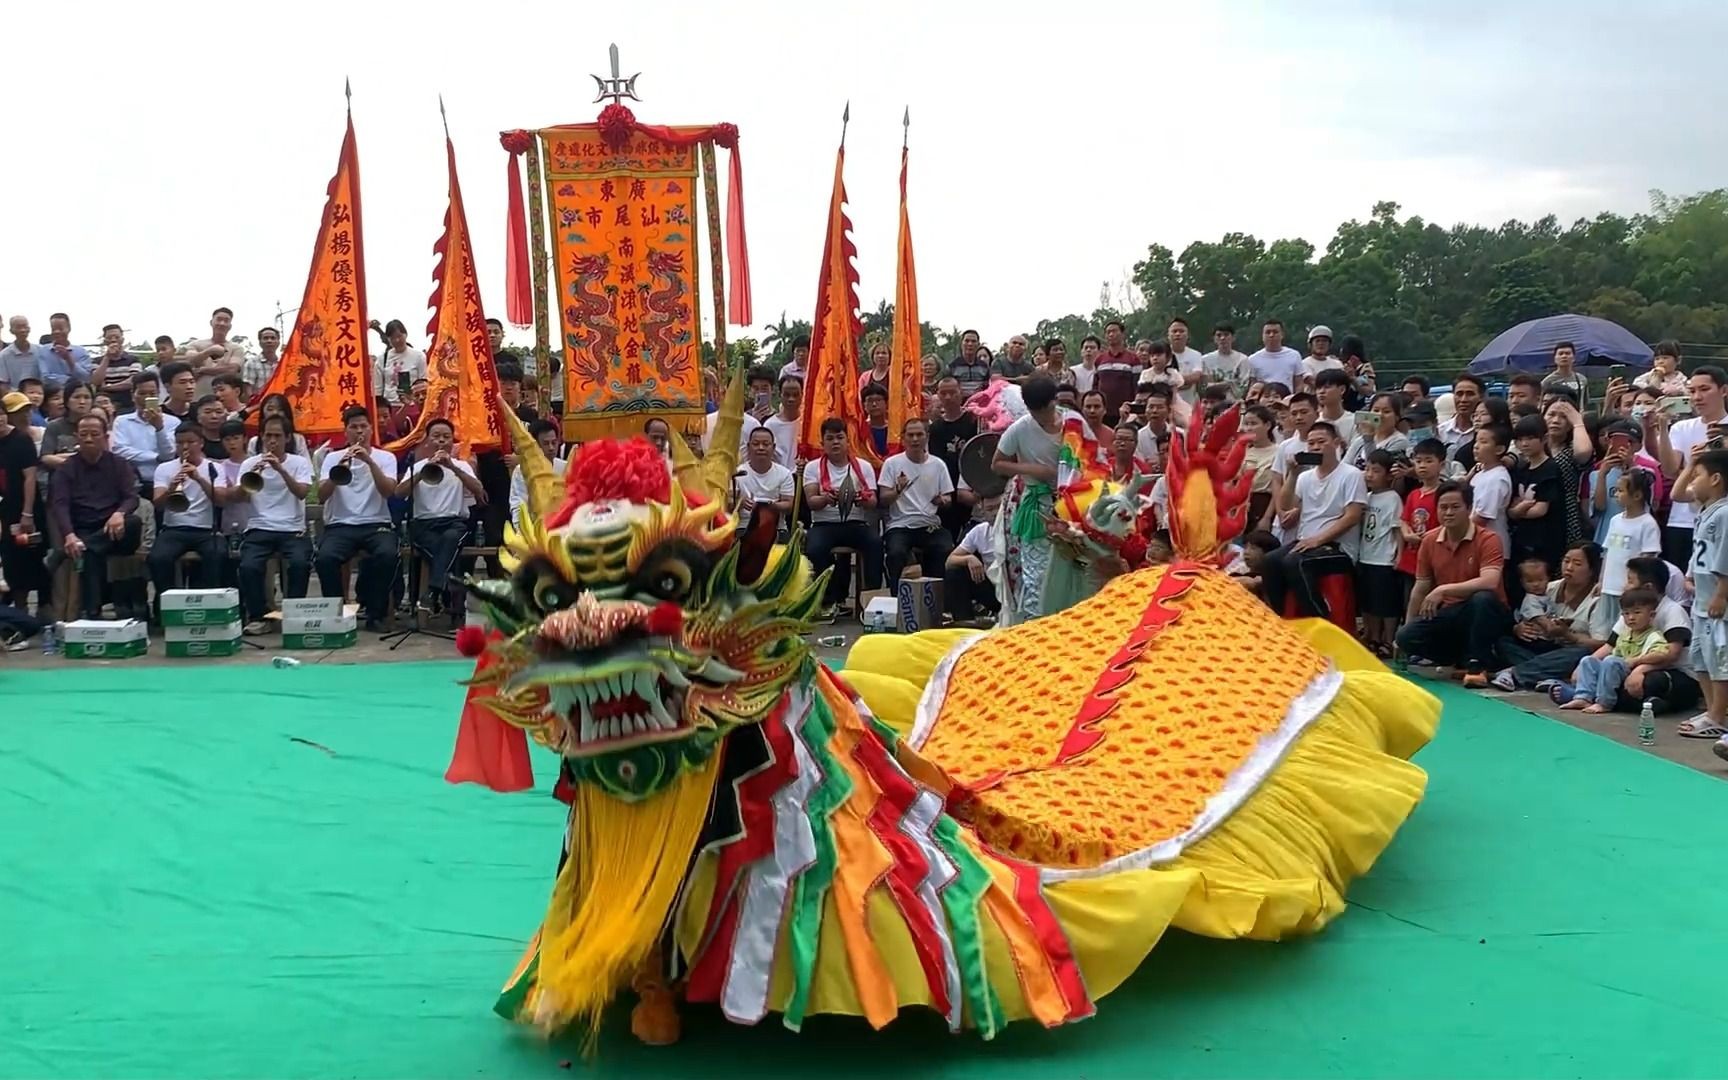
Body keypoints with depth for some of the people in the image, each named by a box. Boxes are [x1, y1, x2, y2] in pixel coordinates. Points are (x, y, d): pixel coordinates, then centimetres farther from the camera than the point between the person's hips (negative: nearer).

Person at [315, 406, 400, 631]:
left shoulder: (385, 457, 8)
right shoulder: (332, 458, 10)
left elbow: (388, 491, -11)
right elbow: (321, 496, -4)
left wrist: (370, 461, -21)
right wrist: (339, 469, -19)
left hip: (376, 524, 0)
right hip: (340, 525, 1)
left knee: (387, 554, -34)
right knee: (325, 558, -32)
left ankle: (375, 614, -16)